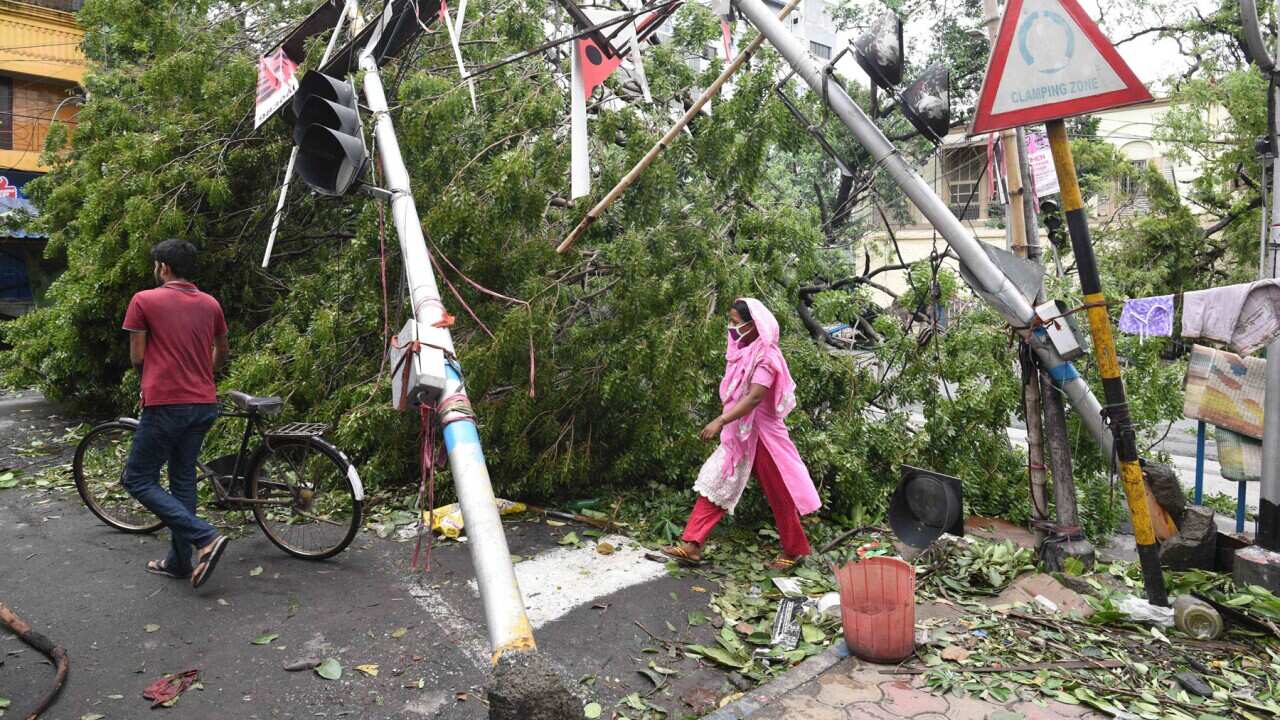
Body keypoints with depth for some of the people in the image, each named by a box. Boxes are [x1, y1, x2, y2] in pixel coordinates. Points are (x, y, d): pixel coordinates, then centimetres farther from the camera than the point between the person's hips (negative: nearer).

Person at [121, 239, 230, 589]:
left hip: (165, 405, -6)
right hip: (204, 405, 6)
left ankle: (204, 537, -8)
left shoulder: (144, 300, -7)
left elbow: (137, 357, -3)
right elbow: (222, 353, 19)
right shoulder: (210, 304, 8)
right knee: (183, 479, 15)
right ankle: (179, 561, 20)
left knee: (139, 480, 6)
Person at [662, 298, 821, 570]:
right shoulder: (744, 351, 7)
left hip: (761, 435, -8)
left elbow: (755, 397, -30)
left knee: (779, 494, 8)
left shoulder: (766, 356, -19)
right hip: (738, 433, 8)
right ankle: (691, 545, 5)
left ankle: (794, 549, 26)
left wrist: (720, 421, -37)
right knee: (714, 485, 3)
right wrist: (724, 423, 17)